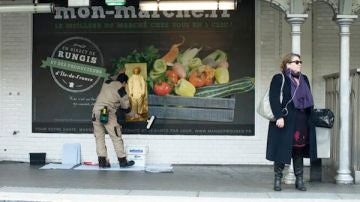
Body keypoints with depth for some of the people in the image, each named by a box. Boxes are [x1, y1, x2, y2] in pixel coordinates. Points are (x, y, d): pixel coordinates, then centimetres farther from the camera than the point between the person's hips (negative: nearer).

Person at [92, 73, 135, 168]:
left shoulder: (106, 83, 12)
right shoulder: (121, 90, -2)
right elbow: (126, 107, 4)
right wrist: (128, 108, 25)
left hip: (96, 111, 6)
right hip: (108, 113, -6)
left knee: (99, 137, 9)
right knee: (116, 137, 2)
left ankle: (102, 161, 6)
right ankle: (122, 161, 5)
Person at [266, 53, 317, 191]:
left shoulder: (304, 80, 15)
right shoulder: (279, 79, -4)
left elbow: (309, 99, 19)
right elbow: (274, 99, -12)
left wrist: (310, 117, 13)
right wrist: (279, 116, -21)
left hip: (302, 122, 6)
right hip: (285, 121, -6)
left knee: (299, 151, 9)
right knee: (281, 149, -2)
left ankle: (299, 180, 16)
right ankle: (277, 180, 9)